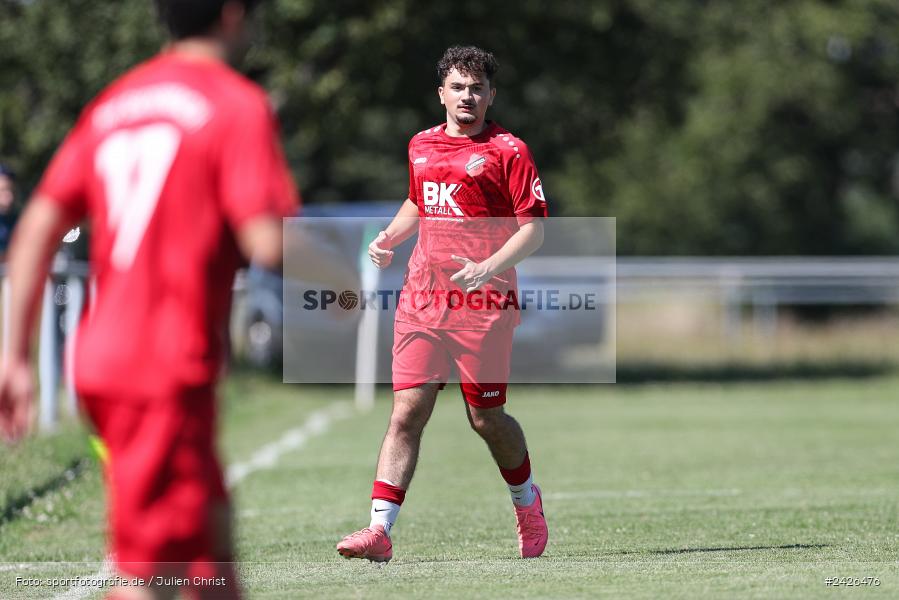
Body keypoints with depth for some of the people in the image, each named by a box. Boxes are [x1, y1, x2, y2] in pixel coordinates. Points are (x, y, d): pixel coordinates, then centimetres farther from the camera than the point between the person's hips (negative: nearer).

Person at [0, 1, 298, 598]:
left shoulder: (114, 102, 13)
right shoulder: (240, 106, -8)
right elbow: (270, 244, -19)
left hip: (100, 363, 8)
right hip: (170, 370, -8)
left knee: (210, 533, 22)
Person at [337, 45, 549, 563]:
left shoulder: (508, 151, -3)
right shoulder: (422, 146, 14)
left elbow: (533, 228, -6)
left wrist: (489, 267, -20)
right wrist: (388, 238, 12)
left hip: (483, 303, -4)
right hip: (422, 300, 4)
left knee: (486, 418, 5)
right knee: (407, 412, -6)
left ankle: (527, 502, 32)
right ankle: (380, 530, -11)